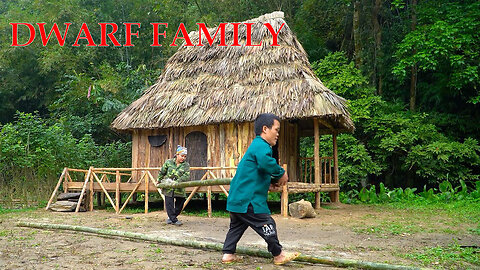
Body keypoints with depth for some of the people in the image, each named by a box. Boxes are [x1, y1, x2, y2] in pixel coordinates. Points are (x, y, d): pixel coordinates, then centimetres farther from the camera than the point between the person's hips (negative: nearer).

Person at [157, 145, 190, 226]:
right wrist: (159, 181, 22)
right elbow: (162, 172, 13)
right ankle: (174, 220, 6)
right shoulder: (169, 162, -1)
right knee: (169, 204, -2)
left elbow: (186, 176, -17)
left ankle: (171, 218, 26)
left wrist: (177, 182, -29)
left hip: (179, 189, 1)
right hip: (168, 188, -1)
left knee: (180, 204, 8)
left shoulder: (186, 165, -2)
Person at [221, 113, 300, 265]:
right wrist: (281, 174, -21)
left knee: (236, 226, 19)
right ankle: (278, 255, 14)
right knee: (268, 225, 1)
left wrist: (269, 183, 13)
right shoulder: (261, 145, -14)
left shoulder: (256, 145, 21)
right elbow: (266, 162, -37)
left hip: (236, 198, 11)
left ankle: (228, 254, 23)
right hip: (248, 200, -11)